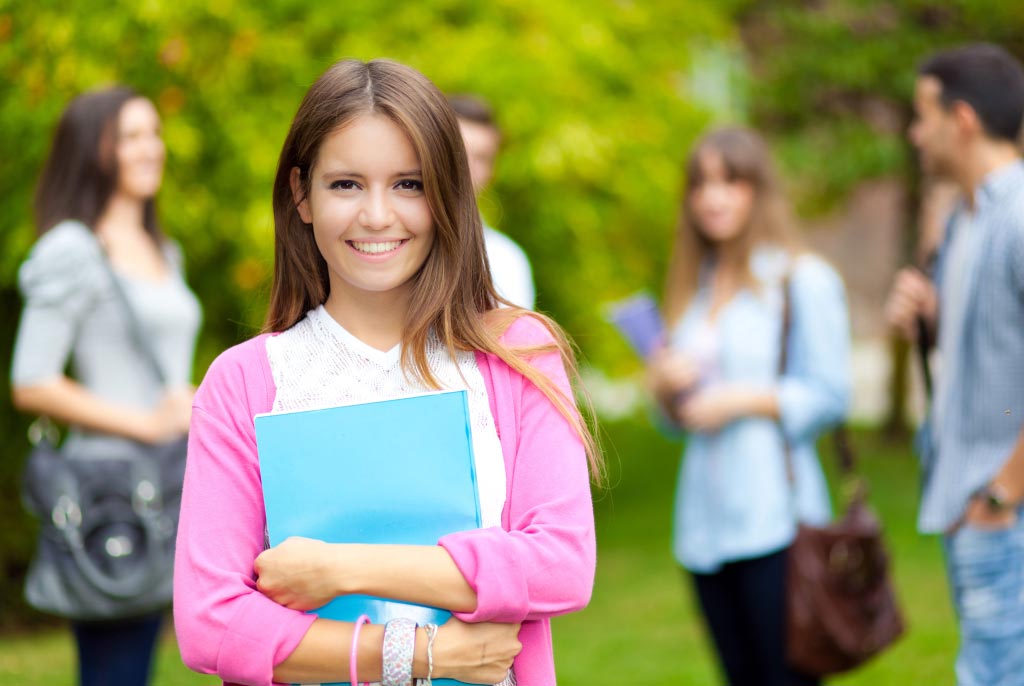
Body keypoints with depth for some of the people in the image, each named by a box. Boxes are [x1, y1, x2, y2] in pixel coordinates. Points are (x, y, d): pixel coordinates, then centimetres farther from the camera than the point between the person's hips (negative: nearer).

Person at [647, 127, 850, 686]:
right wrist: (664, 385, 0)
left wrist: (740, 400, -14)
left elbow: (828, 395, -7)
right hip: (705, 520, 6)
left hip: (774, 515, -6)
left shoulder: (803, 280, -2)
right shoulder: (692, 288, 17)